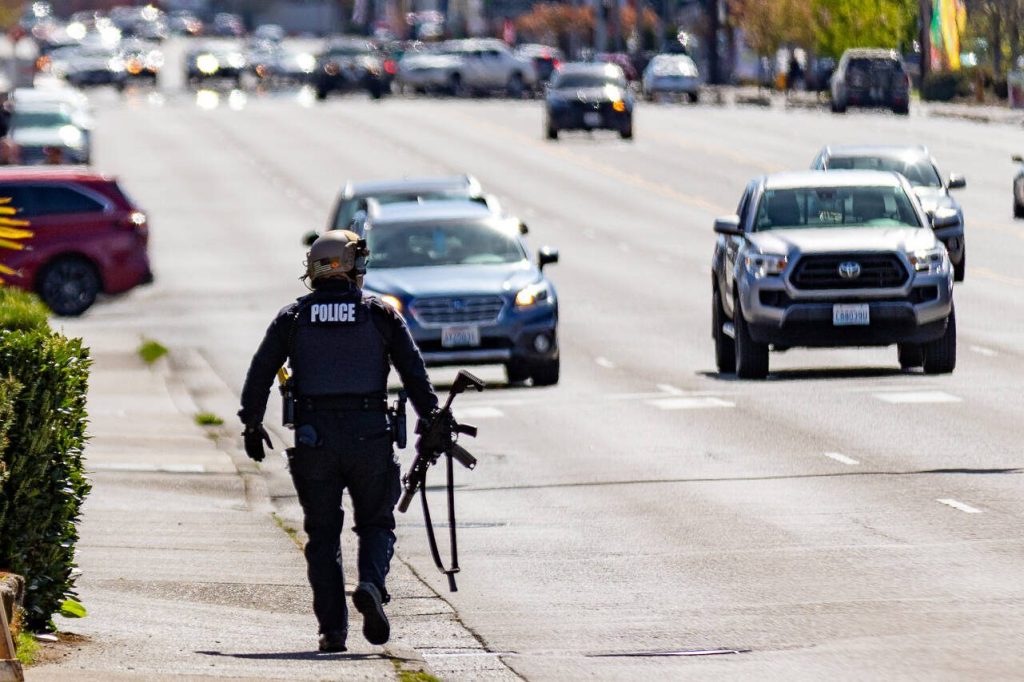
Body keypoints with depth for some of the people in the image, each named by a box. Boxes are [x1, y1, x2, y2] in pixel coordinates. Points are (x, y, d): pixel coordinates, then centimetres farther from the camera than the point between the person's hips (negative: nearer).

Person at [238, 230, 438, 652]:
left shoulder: (293, 317, 6)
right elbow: (414, 372, 1)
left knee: (322, 534, 9)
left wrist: (252, 425, 9)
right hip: (369, 435, -1)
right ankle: (371, 584, -17)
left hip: (313, 439, 1)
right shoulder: (380, 315, 3)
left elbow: (260, 373, 2)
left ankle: (332, 628, 2)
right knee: (376, 523, 12)